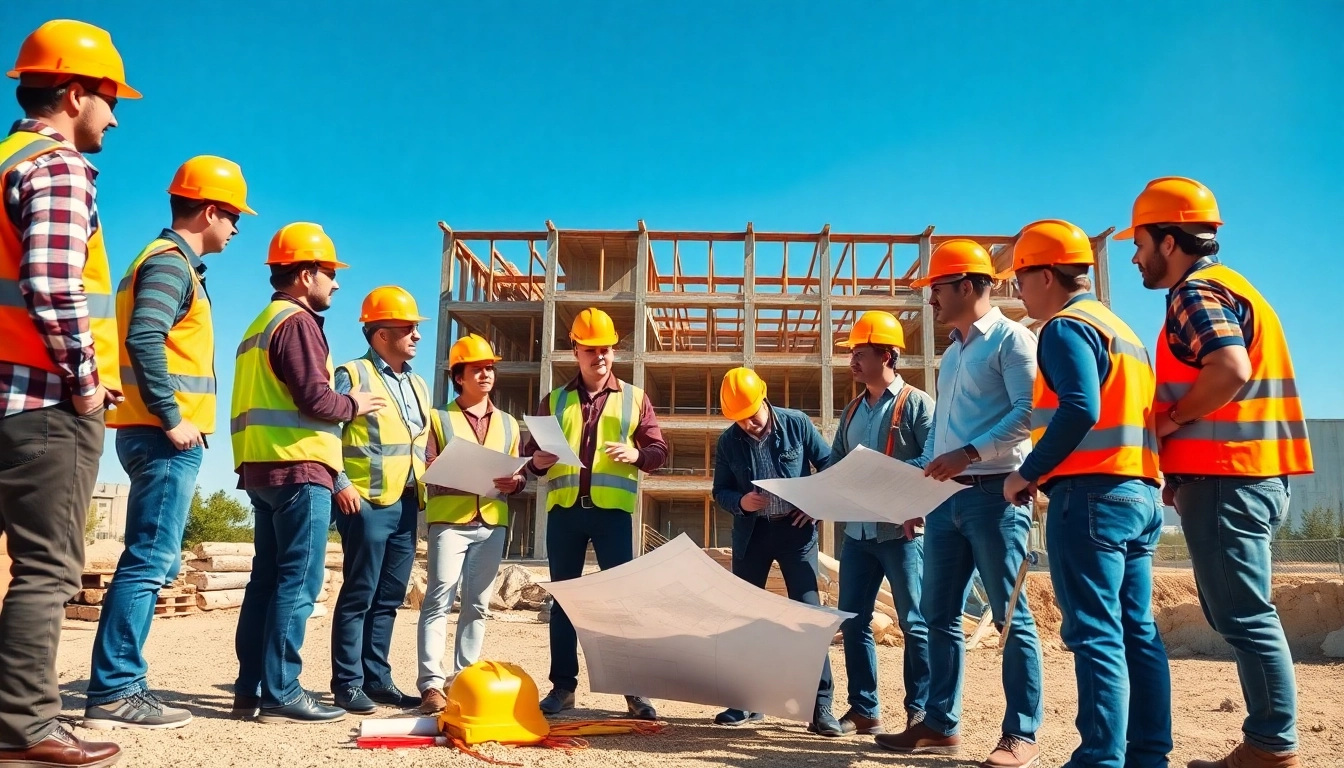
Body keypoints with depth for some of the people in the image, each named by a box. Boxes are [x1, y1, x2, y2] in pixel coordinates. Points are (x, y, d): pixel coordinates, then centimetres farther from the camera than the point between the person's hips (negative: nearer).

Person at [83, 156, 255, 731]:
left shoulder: (169, 262, 21)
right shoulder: (170, 263, -9)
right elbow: (144, 340, -23)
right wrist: (173, 418, -20)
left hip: (157, 435, 10)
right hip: (165, 438, -10)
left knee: (150, 563, 11)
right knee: (149, 562, -9)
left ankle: (120, 686, 16)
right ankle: (113, 694, -7)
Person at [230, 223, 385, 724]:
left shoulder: (260, 324, 23)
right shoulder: (297, 321, -8)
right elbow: (315, 398, -17)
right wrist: (353, 405, 0)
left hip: (262, 467, 10)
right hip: (298, 467, -10)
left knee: (268, 577, 11)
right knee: (298, 581, -8)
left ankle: (250, 689, 13)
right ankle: (280, 693, -8)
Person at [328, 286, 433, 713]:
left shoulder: (417, 385, 18)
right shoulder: (353, 376, -4)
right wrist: (339, 484, -16)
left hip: (406, 504, 7)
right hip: (368, 502, -7)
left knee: (389, 597, 10)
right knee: (359, 595, -2)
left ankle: (377, 678, 19)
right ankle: (347, 684, 6)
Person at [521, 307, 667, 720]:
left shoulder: (634, 398, 9)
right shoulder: (555, 400, 13)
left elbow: (659, 450, 5)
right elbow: (531, 451, 12)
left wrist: (636, 454, -16)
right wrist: (537, 461, -11)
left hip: (613, 510, -2)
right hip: (564, 509, 2)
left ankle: (634, 689, 4)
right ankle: (563, 685, 16)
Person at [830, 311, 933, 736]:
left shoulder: (916, 403, -4)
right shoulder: (852, 411, 16)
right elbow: (834, 465, 18)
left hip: (902, 531, -7)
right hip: (857, 532, 7)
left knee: (914, 623, 1)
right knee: (852, 621, 8)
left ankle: (919, 711, 11)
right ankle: (864, 708, 18)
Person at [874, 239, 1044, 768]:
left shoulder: (1010, 338, -4)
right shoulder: (951, 354, 21)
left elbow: (1029, 411, -16)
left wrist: (970, 454, -22)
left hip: (995, 494, -9)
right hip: (947, 497, 9)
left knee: (1010, 616, -2)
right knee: (939, 613, 8)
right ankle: (940, 725, 16)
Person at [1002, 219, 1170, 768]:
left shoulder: (1066, 327, -7)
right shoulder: (1121, 329, 23)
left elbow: (1080, 410, -22)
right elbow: (1122, 414, 19)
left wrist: (1028, 474, -13)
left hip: (1091, 494, -10)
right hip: (1140, 492, 10)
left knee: (1095, 634, -9)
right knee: (1136, 631, 11)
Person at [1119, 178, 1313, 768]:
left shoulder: (1196, 291, -11)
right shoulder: (1225, 286, 21)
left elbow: (1230, 369, -29)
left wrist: (1170, 418, -14)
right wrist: (1182, 468, 17)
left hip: (1225, 478, -11)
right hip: (1249, 473, 11)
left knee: (1244, 617, -4)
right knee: (1239, 615, 15)